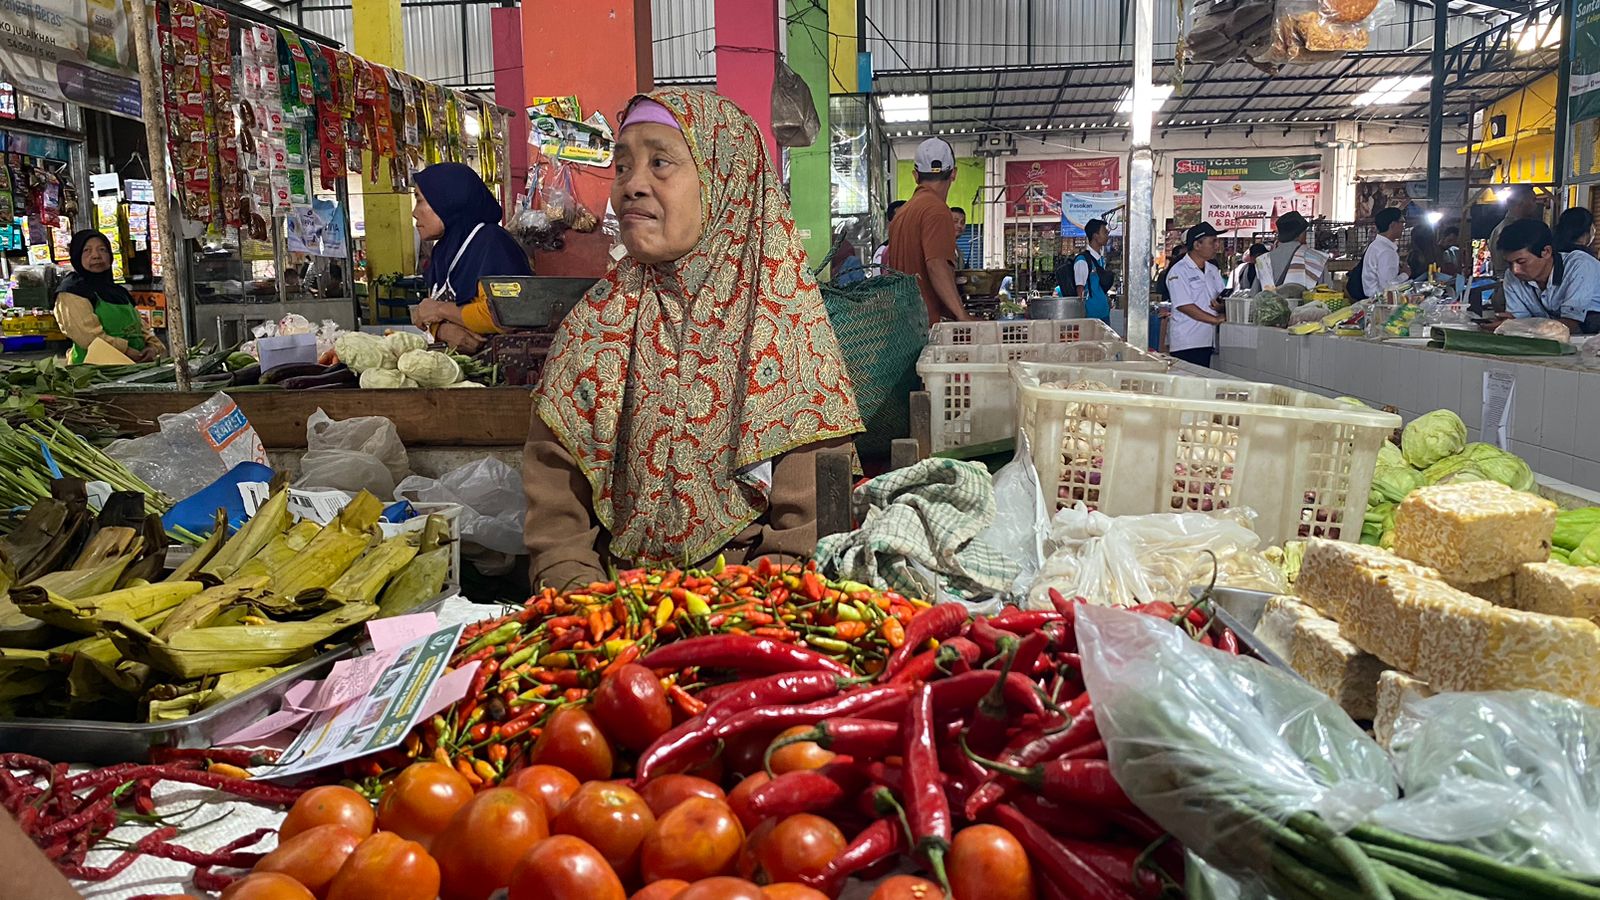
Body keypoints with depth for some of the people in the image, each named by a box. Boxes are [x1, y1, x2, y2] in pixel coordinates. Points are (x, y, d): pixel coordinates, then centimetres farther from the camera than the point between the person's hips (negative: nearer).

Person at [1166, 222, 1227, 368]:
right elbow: (1184, 306, -14)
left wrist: (1220, 305, -7)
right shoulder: (1178, 271, -7)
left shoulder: (1213, 270, 17)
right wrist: (1215, 319, -15)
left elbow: (1221, 298, 19)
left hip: (1208, 340, 7)